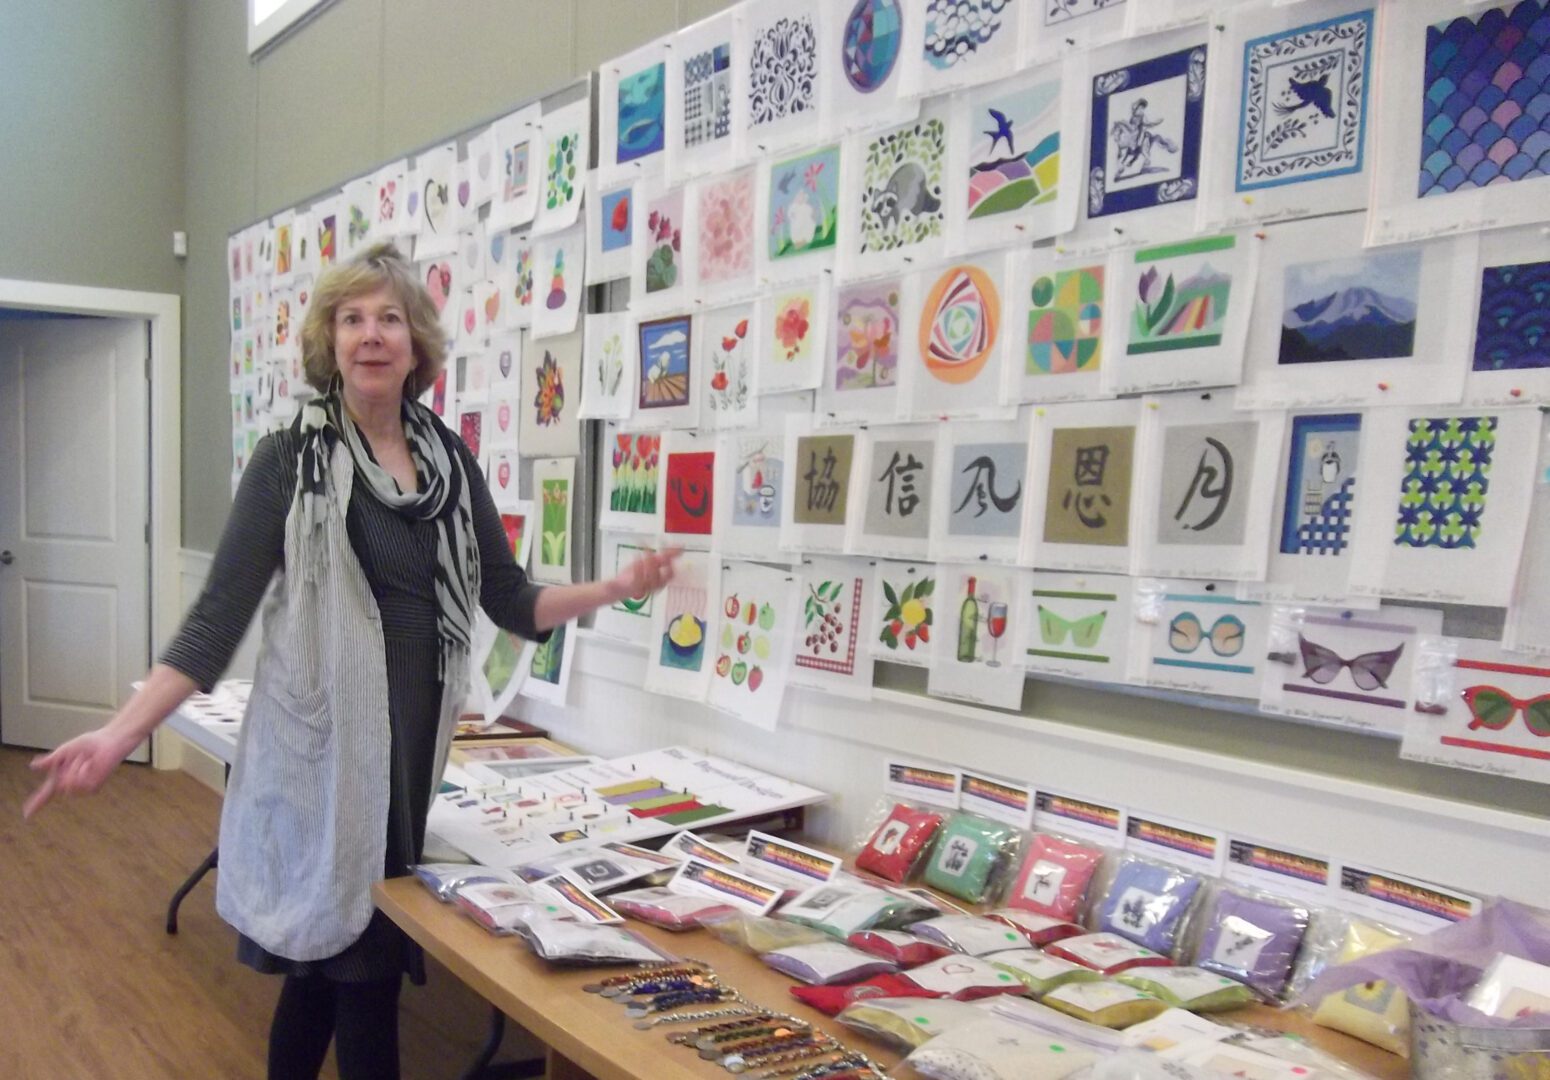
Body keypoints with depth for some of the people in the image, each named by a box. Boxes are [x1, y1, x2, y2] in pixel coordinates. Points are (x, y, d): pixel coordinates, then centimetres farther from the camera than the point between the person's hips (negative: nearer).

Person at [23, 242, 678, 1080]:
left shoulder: (450, 460, 7)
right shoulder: (290, 459, -6)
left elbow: (509, 600, 10)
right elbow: (219, 617, -8)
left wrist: (614, 590, -3)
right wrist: (118, 736, -17)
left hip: (414, 742, 4)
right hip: (321, 744, -4)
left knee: (326, 966, 16)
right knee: (360, 971, 1)